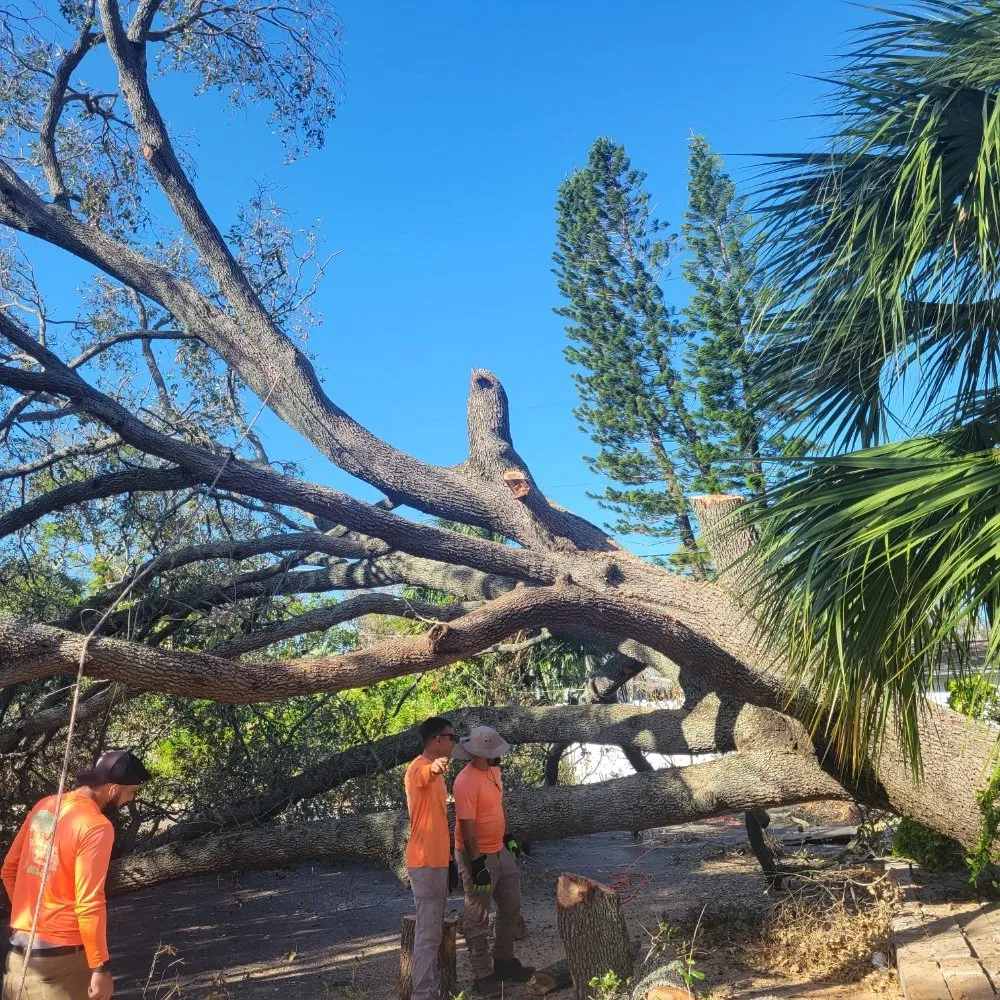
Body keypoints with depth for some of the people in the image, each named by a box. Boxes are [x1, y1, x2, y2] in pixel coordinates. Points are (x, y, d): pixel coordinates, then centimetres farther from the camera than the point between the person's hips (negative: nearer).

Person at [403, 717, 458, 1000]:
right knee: (428, 931, -6)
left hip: (436, 860, 10)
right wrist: (435, 766, -68)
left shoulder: (435, 772, 15)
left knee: (434, 929, 16)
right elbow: (426, 773, -44)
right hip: (425, 862, -10)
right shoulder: (419, 768, -17)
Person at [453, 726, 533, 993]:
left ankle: (504, 962, 36)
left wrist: (508, 836, 18)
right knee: (478, 919, 5)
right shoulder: (466, 782, -26)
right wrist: (477, 865, -24)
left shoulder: (494, 771, 2)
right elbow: (467, 828, -26)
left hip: (501, 852, 9)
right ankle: (483, 976, 18)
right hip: (477, 856, -9)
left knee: (511, 908, 19)